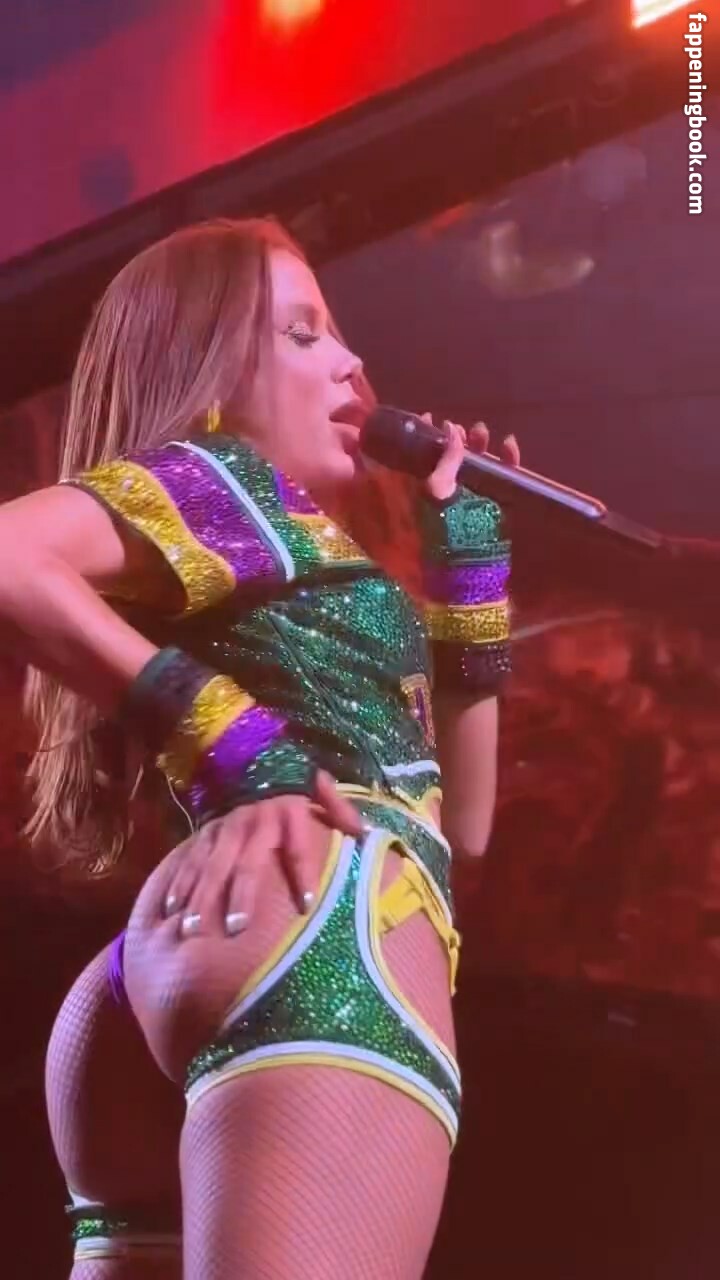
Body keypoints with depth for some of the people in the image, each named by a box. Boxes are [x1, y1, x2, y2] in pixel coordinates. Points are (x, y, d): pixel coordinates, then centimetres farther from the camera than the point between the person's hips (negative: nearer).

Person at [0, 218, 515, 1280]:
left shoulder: (257, 535, 35)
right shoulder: (224, 477, 11)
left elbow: (463, 820, 34)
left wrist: (465, 553, 33)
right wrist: (230, 741, -11)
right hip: (321, 920, -10)